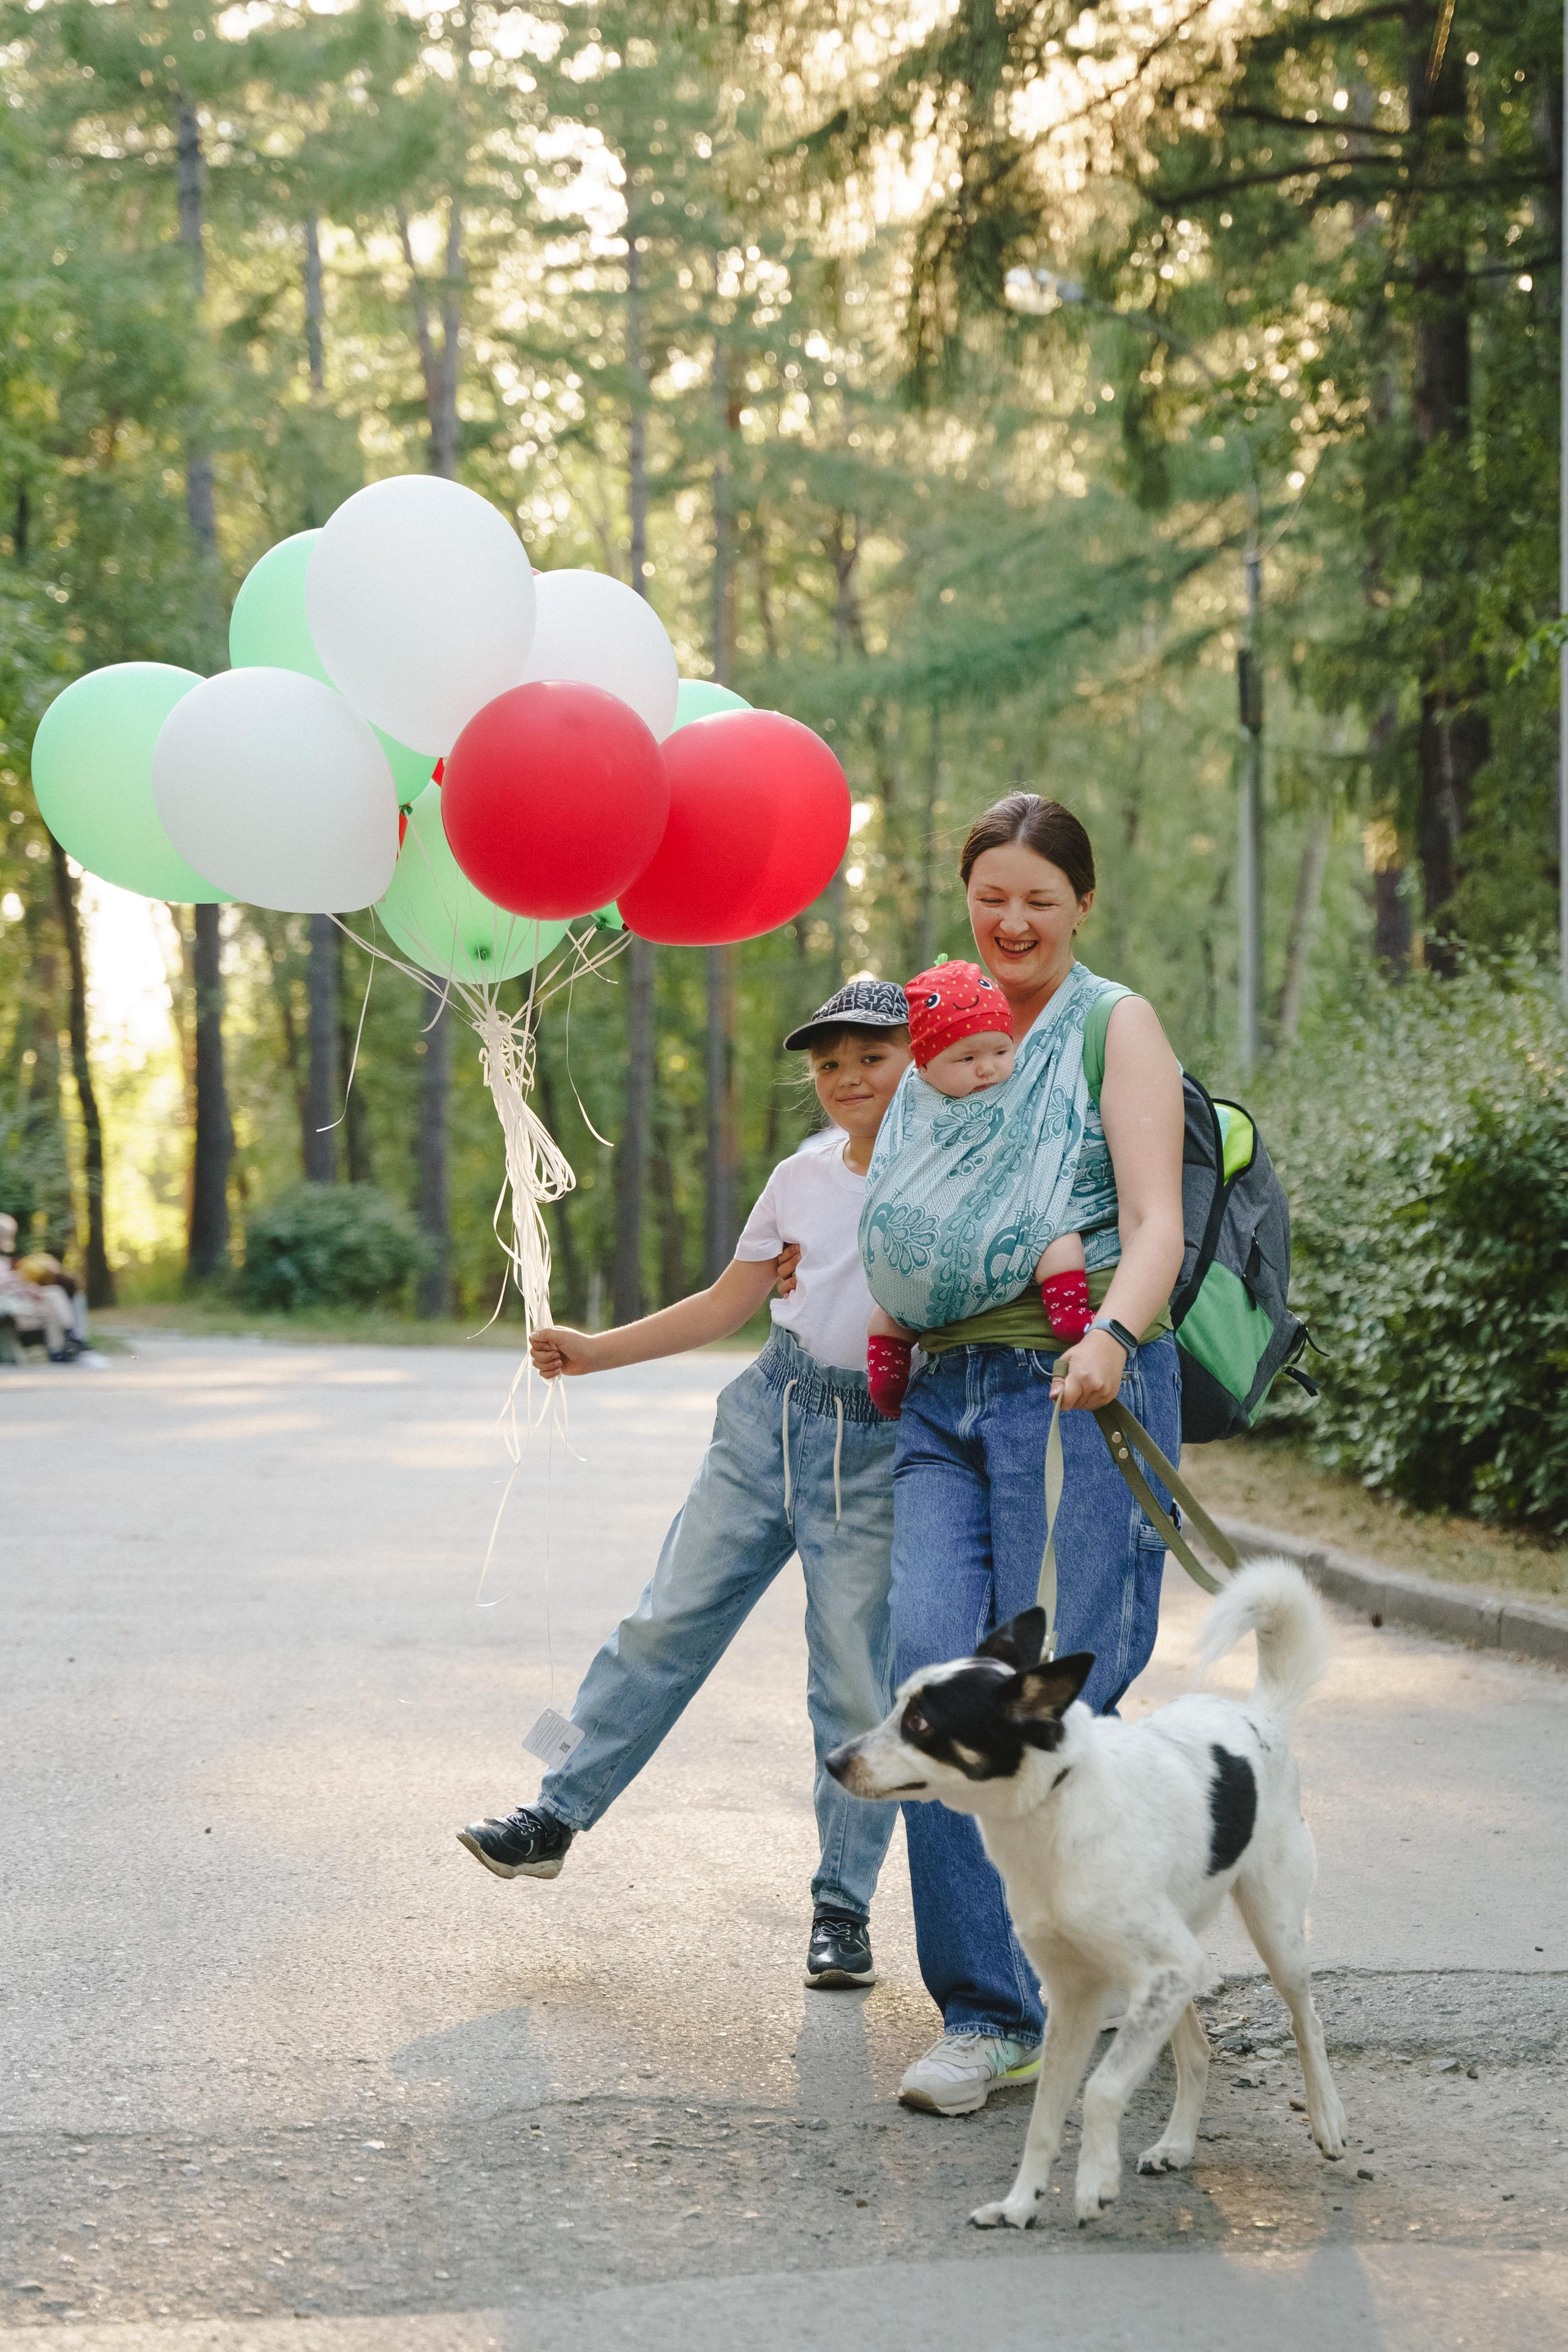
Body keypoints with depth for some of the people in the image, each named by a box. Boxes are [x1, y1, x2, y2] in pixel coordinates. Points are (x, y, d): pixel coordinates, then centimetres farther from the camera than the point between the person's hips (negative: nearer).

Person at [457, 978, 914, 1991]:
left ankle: (843, 1907, 9)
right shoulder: (801, 1178, 9)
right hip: (770, 1417, 4)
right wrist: (595, 1350, 12)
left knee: (856, 1684, -2)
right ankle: (555, 1818, 15)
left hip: (879, 1449, -4)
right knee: (669, 1622, 5)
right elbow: (725, 1307, 16)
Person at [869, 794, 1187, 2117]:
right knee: (933, 1679, -8)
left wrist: (1112, 1335, -28)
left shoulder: (1116, 1026, 3)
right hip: (944, 1391, 5)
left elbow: (1156, 1223, -10)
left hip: (1076, 1391, -5)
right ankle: (986, 2015, -2)